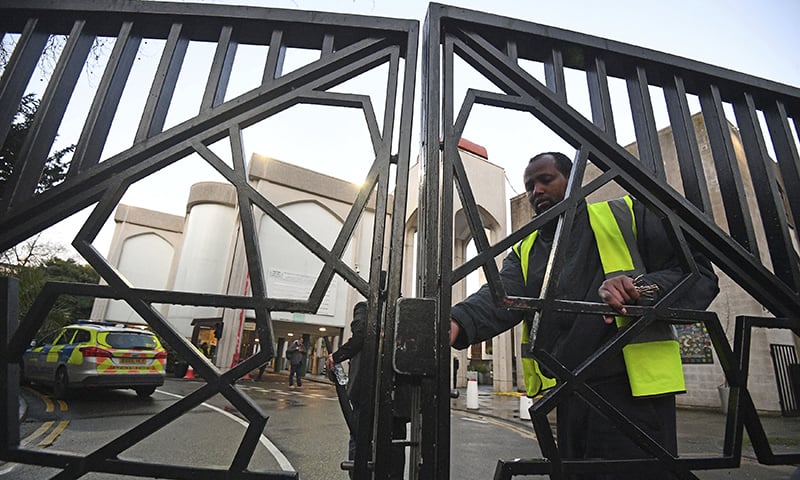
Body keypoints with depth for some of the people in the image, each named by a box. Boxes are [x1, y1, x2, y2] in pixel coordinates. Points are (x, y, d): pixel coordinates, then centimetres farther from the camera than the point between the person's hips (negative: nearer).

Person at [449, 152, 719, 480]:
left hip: (633, 390, -4)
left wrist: (643, 287, -23)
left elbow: (699, 275, -2)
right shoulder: (524, 252, 12)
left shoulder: (627, 216, 3)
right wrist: (458, 322, -29)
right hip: (567, 399, 5)